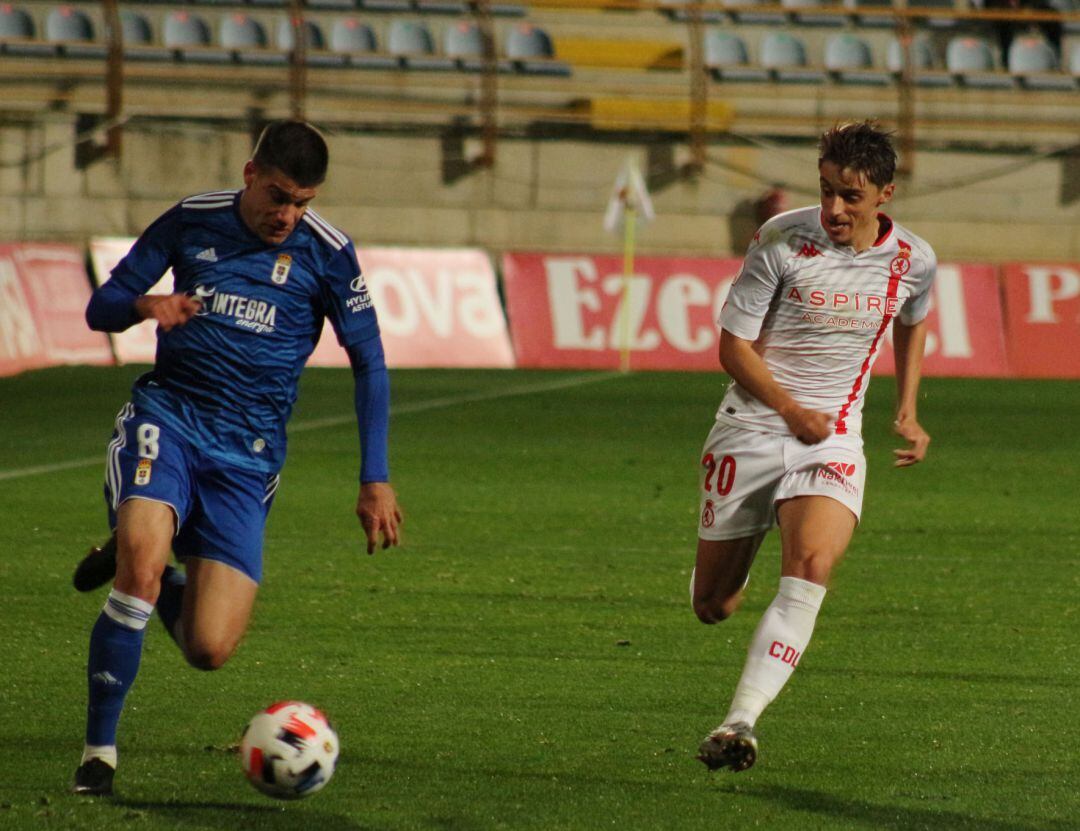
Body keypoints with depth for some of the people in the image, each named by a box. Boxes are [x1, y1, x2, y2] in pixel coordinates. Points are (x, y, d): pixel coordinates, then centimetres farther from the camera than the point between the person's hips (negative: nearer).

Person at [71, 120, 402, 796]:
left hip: (247, 455, 0)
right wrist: (145, 304, -16)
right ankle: (100, 752, -17)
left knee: (209, 650, -9)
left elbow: (369, 364, 5)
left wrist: (376, 480, 0)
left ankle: (134, 570, 24)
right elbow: (101, 308, 9)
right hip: (167, 417, 0)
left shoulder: (325, 251, -2)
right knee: (142, 565, -30)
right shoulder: (192, 221, 3)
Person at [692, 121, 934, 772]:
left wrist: (908, 411, 14)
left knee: (812, 566, -28)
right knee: (713, 607, 5)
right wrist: (793, 411, -20)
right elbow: (734, 346, -7)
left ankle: (740, 723, -33)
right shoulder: (783, 241, -12)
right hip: (751, 429, -1)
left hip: (834, 439, 1)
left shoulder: (913, 261, -2)